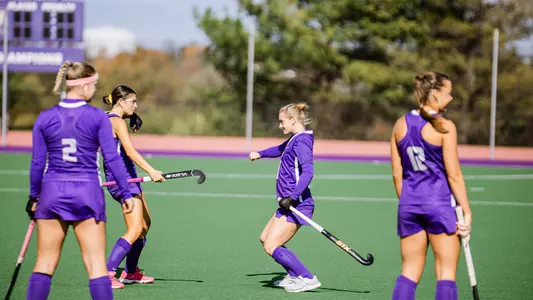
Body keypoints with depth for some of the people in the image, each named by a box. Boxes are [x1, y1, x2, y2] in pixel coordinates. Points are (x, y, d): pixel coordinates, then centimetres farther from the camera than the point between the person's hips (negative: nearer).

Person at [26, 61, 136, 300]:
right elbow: (112, 158, -7)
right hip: (87, 192, -2)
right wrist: (126, 193, 0)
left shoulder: (45, 118, 2)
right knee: (96, 264, 1)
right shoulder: (98, 117, -5)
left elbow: (37, 162, 3)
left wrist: (34, 196, 13)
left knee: (45, 263, 9)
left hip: (52, 192, 2)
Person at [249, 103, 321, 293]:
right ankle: (295, 276, 22)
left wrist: (292, 197, -34)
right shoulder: (294, 139, 15)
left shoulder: (301, 141, -15)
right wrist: (260, 154, 49)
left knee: (271, 246, -13)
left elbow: (308, 172, -27)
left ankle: (307, 279, -12)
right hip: (289, 203, 11)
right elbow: (281, 149, 40)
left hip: (297, 204, -11)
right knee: (265, 239, 18)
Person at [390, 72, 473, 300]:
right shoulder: (444, 127, -10)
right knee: (446, 272, 2)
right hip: (440, 204, -5)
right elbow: (454, 175, -11)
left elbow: (397, 174, 10)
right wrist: (466, 212, -7)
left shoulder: (401, 125, 7)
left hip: (409, 204, 5)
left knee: (410, 271, 10)